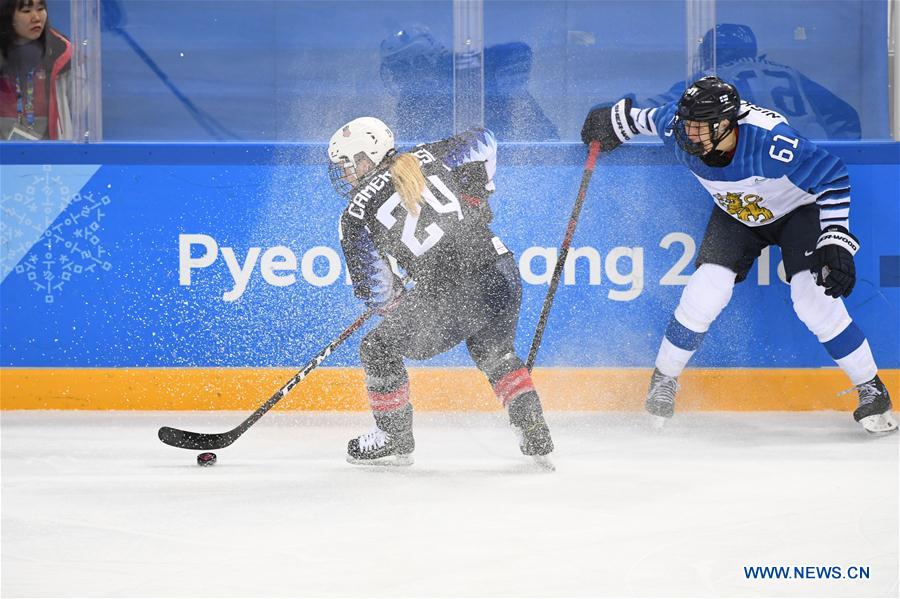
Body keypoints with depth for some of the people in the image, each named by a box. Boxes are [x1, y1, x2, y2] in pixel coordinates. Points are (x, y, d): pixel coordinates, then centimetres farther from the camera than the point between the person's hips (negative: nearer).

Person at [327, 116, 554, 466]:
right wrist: (473, 197, 28)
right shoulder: (424, 158, 11)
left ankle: (394, 440, 28)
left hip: (451, 299, -5)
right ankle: (535, 434, 24)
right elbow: (482, 142, 17)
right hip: (502, 275, 5)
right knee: (494, 354, 32)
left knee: (379, 349, 17)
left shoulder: (355, 216, 2)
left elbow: (374, 287, 3)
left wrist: (390, 302, 26)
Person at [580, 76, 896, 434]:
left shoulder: (770, 141, -41)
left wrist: (837, 244, -33)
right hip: (735, 214, 4)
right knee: (706, 291, -14)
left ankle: (871, 389, -2)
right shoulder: (677, 127, -26)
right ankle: (664, 379, 8)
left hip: (798, 210, -4)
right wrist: (617, 121, 17)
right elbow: (651, 118, 0)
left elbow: (831, 177, -30)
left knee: (814, 302, -18)